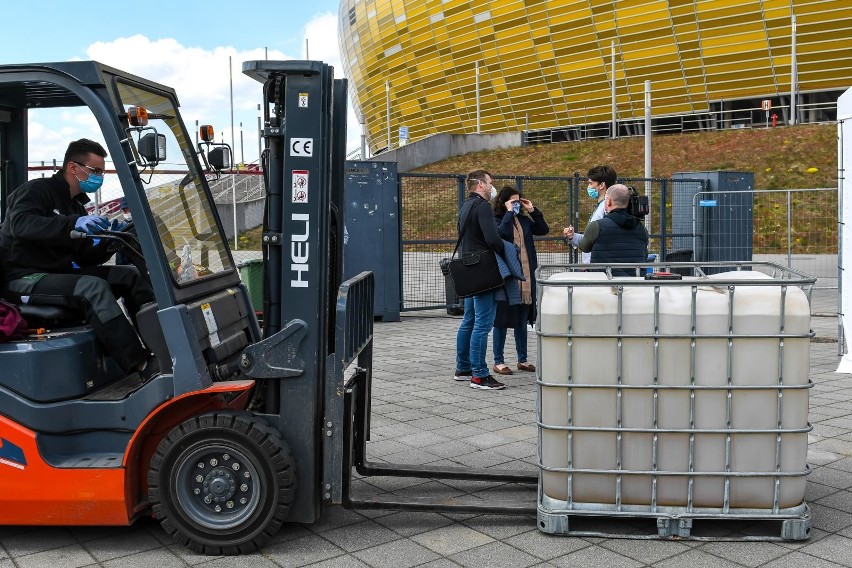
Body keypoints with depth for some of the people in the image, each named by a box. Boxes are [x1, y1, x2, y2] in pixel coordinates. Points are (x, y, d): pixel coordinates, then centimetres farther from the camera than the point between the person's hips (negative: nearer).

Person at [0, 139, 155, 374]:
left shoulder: (76, 206, 17)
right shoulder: (38, 190, -7)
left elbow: (84, 258, 12)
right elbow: (20, 223, -30)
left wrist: (109, 243, -8)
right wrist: (73, 224, -42)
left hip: (58, 273, 8)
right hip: (23, 277, -8)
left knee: (129, 275, -8)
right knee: (93, 287, -33)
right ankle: (141, 364, -39)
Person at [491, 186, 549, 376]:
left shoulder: (524, 219, 11)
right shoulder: (496, 220, -7)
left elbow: (544, 230, 10)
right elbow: (501, 232, -26)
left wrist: (532, 210, 4)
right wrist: (509, 212, -16)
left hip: (526, 277, 6)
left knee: (522, 321, 13)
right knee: (502, 320, 1)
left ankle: (522, 360, 23)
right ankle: (498, 362, 9)